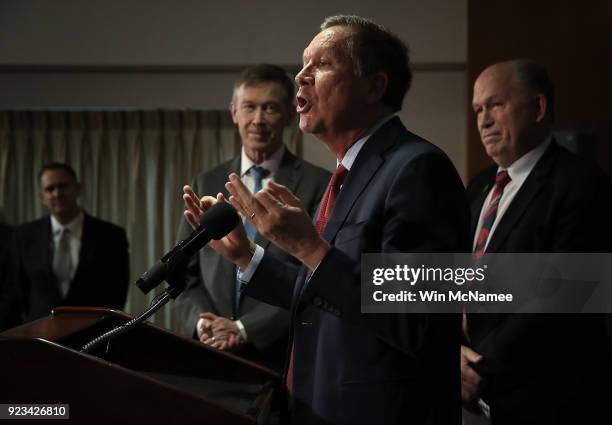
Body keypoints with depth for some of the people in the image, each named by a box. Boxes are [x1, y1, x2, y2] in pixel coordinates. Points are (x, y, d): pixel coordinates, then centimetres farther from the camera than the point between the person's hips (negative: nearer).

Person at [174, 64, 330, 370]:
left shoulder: (319, 185, -4)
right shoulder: (206, 184, 10)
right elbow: (185, 274, 10)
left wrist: (244, 329, -15)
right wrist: (201, 322, -9)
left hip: (283, 358, -3)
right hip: (211, 356, 3)